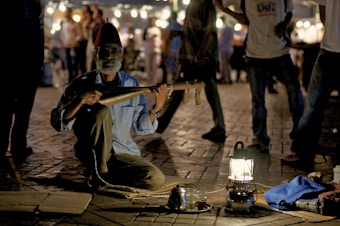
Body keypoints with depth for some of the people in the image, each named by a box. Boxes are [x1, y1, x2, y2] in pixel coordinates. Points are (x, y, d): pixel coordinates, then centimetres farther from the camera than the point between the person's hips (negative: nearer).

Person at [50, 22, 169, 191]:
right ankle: (97, 172, -18)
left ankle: (103, 174, 2)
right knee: (103, 111, -30)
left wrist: (156, 108, -12)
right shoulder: (82, 85, -5)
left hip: (122, 154, 4)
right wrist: (80, 101, -27)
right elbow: (58, 123, -12)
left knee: (156, 179, -20)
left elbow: (140, 127, 5)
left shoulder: (131, 84, 4)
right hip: (91, 152, -4)